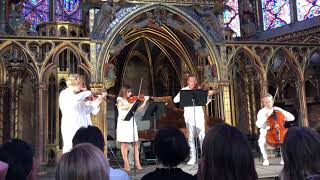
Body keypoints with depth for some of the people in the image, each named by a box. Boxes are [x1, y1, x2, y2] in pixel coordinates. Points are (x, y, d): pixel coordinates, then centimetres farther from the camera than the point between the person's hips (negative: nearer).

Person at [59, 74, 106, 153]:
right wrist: (87, 93, -14)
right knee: (70, 147, -10)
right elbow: (75, 99, -27)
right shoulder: (64, 94, -3)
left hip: (82, 126, 7)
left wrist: (97, 101, 8)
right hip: (70, 126, -7)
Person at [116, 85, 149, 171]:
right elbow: (120, 107, -19)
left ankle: (137, 163, 6)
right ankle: (126, 164, 2)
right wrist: (131, 105, -27)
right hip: (123, 123, -5)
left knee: (136, 143, 2)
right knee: (124, 144, -2)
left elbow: (138, 109, 14)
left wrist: (145, 101, 9)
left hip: (131, 123, 6)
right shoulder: (120, 99, 1)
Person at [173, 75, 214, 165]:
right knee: (191, 136, 3)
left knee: (202, 135, -9)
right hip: (189, 115, 1)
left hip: (199, 114, 0)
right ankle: (193, 158, 10)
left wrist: (209, 96, -14)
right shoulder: (184, 90, 8)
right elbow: (175, 100, -6)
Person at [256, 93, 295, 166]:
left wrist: (281, 111, -5)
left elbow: (292, 118, 4)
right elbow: (258, 125, -7)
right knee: (261, 141, -32)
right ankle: (265, 159, -11)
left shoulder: (277, 110, 10)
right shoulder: (261, 112, 6)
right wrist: (265, 117, -18)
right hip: (266, 133, -2)